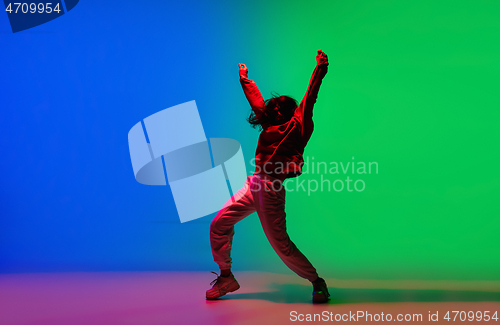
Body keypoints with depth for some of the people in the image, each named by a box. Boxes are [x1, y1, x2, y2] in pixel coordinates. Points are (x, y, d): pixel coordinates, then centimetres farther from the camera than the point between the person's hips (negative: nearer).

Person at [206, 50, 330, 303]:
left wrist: (320, 69, -14)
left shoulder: (296, 126, -2)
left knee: (280, 244, -7)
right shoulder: (271, 125, 17)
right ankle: (226, 277, 22)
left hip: (271, 190, -8)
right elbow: (257, 102, 30)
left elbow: (309, 99, -9)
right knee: (219, 225, 7)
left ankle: (317, 282, 12)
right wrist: (245, 79, 43)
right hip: (253, 186, 8)